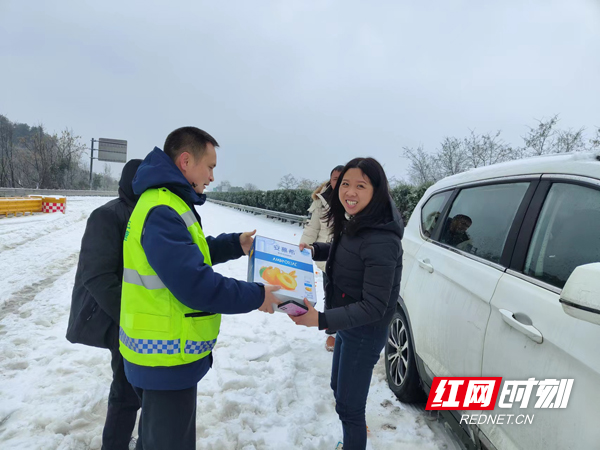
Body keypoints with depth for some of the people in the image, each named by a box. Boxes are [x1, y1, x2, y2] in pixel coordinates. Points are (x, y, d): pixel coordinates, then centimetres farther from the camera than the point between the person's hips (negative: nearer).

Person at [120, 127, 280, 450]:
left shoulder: (166, 202, 7)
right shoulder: (162, 211, -27)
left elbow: (189, 253, 19)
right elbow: (196, 285, -31)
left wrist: (235, 245, 8)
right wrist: (256, 296, -19)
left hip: (163, 351, 10)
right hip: (167, 359, -10)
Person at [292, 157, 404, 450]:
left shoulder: (380, 241, -30)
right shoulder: (353, 224, -3)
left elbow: (374, 307, -28)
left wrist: (321, 320, -36)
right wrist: (313, 249, 1)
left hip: (365, 333, -9)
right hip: (346, 325, 9)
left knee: (348, 406, 7)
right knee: (339, 389, 28)